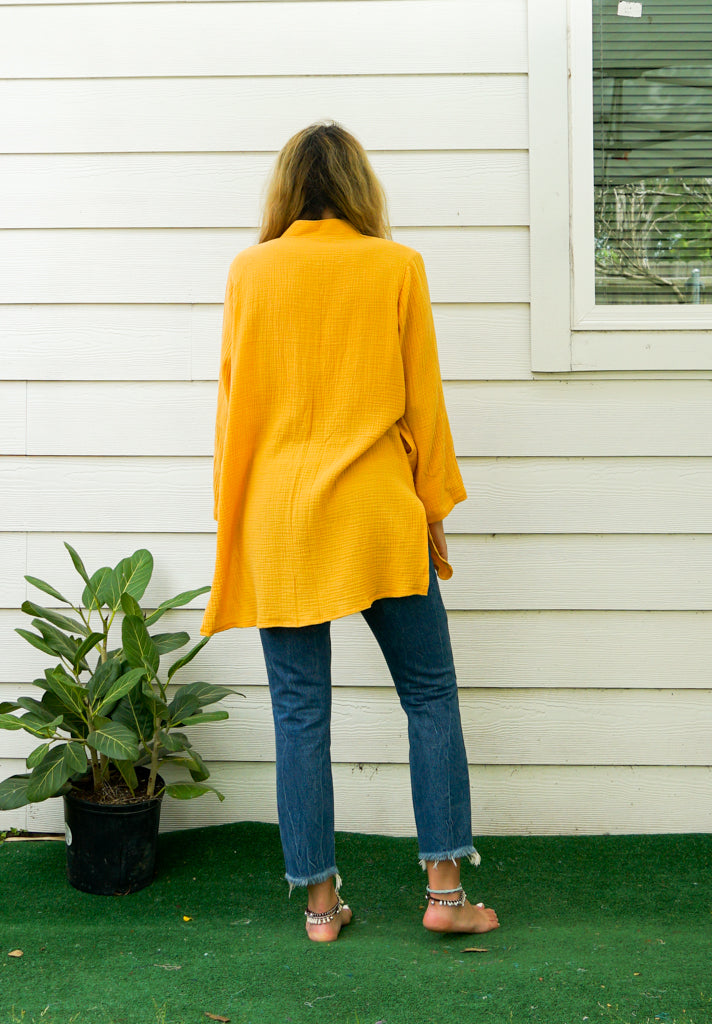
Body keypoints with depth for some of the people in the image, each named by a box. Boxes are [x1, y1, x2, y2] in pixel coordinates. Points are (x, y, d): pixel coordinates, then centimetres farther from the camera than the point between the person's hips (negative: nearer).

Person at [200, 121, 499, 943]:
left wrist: (233, 510, 15)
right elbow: (422, 398, 0)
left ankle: (319, 900, 13)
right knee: (429, 695, 11)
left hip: (277, 520, 2)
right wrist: (435, 507, 9)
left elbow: (234, 400, 6)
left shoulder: (250, 272, 2)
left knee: (300, 710, 7)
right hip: (379, 518, -1)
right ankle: (444, 887, 12)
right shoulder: (397, 266, -2)